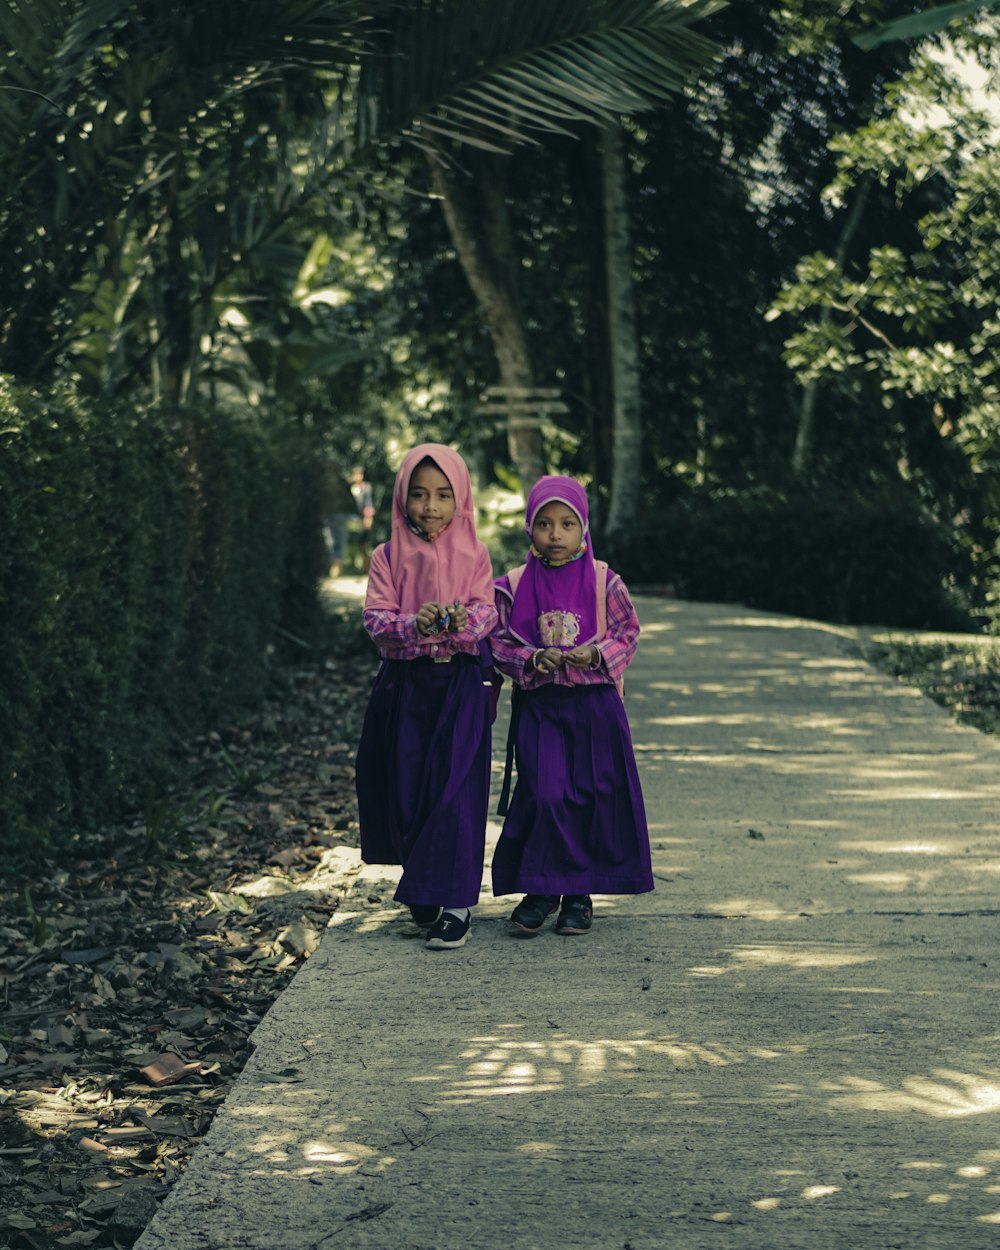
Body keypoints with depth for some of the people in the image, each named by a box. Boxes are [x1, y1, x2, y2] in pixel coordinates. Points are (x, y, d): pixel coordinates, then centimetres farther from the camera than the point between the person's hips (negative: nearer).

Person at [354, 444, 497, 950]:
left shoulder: (473, 556, 3)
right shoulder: (387, 557, 5)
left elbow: (487, 613, -7)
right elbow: (376, 618, -5)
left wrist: (464, 620, -30)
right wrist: (414, 625, -26)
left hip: (459, 684, -2)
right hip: (403, 684, 2)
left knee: (453, 788, -8)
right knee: (407, 789, 6)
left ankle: (455, 904, -7)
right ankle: (421, 891, 24)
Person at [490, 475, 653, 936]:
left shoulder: (604, 582, 0)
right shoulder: (513, 587, 0)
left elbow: (627, 631, 4)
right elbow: (499, 642, 3)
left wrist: (597, 653, -15)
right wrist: (532, 660, -15)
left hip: (595, 705, 1)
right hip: (538, 704, -1)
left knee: (597, 793, 4)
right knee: (544, 794, -10)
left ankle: (580, 893, 17)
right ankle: (542, 887, 5)